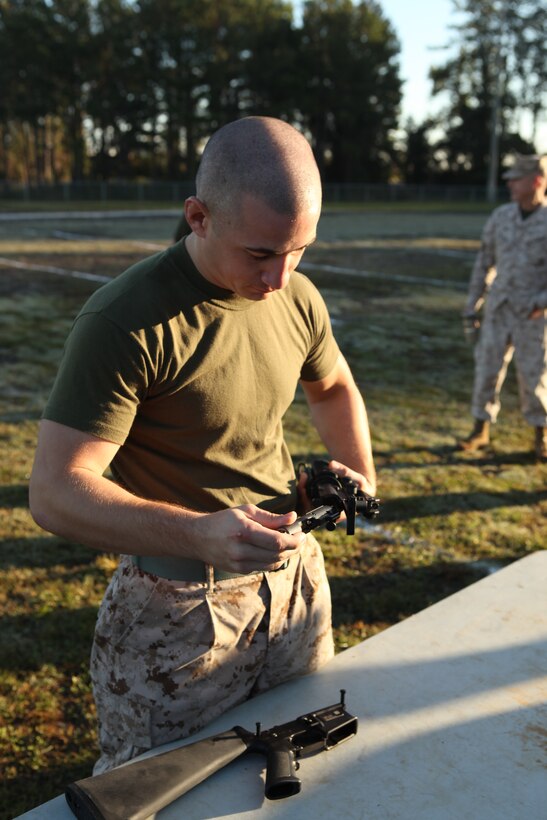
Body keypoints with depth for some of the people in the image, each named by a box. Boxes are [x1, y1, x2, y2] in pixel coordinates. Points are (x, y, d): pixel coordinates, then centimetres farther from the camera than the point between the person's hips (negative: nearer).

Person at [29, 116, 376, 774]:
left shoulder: (298, 299, -2)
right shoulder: (126, 322, -22)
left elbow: (334, 388, 19)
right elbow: (53, 494, -24)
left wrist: (356, 468, 0)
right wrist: (200, 534, -37)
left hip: (295, 580, 6)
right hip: (175, 609, -5)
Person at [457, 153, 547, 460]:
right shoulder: (501, 216, 4)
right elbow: (485, 262, 11)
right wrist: (472, 304, 9)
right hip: (499, 309, 4)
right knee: (487, 368, 4)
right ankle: (481, 429, 18)